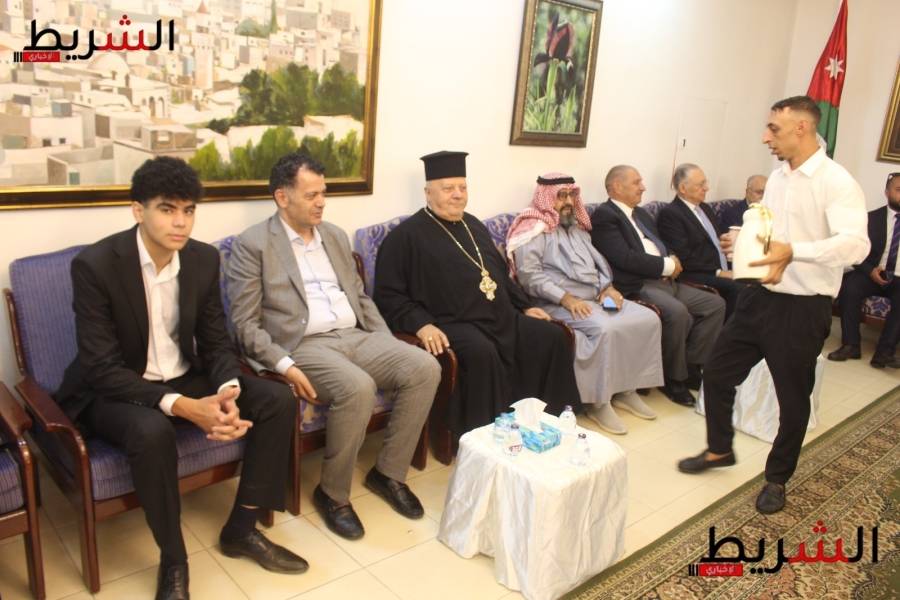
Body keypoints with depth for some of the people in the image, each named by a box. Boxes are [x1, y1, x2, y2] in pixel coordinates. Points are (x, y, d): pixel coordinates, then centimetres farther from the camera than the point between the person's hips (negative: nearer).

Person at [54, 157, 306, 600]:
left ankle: (241, 529, 3)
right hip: (113, 389, -5)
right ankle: (173, 559, -13)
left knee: (279, 400, -12)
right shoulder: (95, 264, -21)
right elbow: (102, 368, -23)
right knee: (152, 430, -38)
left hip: (185, 380, 5)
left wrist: (227, 393, -23)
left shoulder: (204, 259, -6)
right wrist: (181, 406, -35)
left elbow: (216, 343, -1)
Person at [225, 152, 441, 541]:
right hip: (303, 346, -6)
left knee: (424, 367, -15)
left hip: (355, 337, 6)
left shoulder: (335, 235, 17)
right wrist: (284, 366, -21)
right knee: (357, 387, -34)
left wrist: (389, 344, 8)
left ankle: (389, 472, 1)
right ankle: (333, 493, -9)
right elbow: (245, 324, -8)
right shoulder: (252, 245, -2)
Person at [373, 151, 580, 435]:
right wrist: (421, 325, -23)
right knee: (481, 352, -36)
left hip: (502, 317, 8)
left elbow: (501, 273, 30)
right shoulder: (407, 235, -2)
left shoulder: (474, 226, 20)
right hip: (452, 323, -7)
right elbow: (388, 295, -9)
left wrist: (525, 306, 20)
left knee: (553, 337, -8)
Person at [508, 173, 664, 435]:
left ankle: (625, 390, 1)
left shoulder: (576, 226, 22)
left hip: (596, 297, 8)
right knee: (606, 329, -33)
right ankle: (597, 402, -18)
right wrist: (566, 298, -22)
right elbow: (529, 276, -15)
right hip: (558, 303, -8)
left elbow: (597, 261, 20)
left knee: (648, 319, -9)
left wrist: (607, 287, 0)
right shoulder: (534, 229, -4)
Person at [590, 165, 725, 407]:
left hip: (665, 281, 10)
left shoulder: (641, 214, 22)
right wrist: (667, 266, -11)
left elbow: (662, 248, 23)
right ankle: (673, 377, -10)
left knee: (716, 304, 0)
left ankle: (691, 366, 7)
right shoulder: (604, 216, -7)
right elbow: (625, 258, -18)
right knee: (678, 313, -32)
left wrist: (672, 261, -1)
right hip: (637, 287, -9)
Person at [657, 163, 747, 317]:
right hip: (697, 277, -8)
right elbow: (684, 258, -14)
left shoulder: (705, 208, 21)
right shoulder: (669, 214, -6)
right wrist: (717, 272, -16)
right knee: (738, 289, -29)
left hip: (724, 271, 8)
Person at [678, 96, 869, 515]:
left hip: (802, 308, -7)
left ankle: (777, 478, 31)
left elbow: (856, 245, -27)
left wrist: (793, 251, -39)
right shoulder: (777, 177, 9)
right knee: (717, 374, 13)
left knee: (793, 399, 9)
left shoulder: (837, 182, -15)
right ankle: (719, 449, 36)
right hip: (759, 297, 7)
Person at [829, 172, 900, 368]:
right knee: (849, 287, -30)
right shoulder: (871, 218, 8)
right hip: (873, 275, 1)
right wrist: (870, 270, -16)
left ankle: (884, 352, -31)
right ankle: (851, 345, -22)